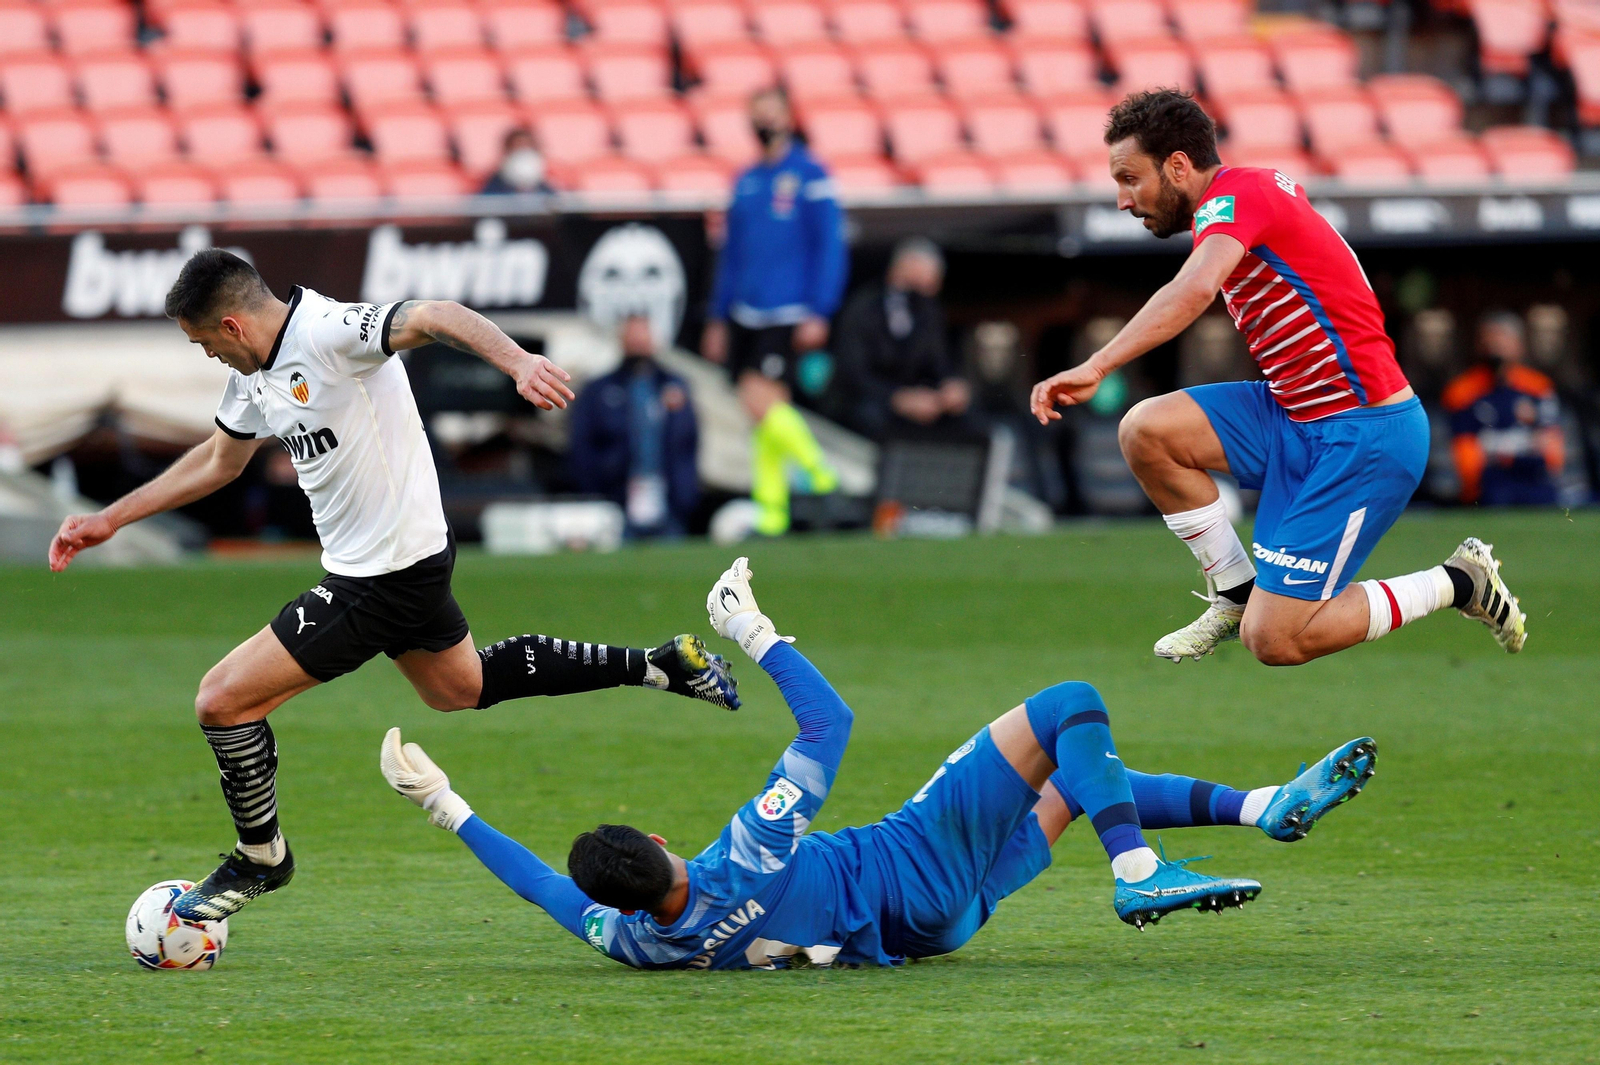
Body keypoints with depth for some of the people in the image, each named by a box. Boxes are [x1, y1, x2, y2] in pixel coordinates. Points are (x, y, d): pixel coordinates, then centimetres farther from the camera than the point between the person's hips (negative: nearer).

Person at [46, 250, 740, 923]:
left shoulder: (327, 331, -24)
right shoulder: (255, 375, 6)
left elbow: (435, 318, -37)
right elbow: (219, 461, 23)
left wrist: (519, 363, -55)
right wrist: (110, 520, 22)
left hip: (387, 579, -11)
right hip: (408, 560, 11)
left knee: (221, 699, -8)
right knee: (460, 688, 30)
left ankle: (260, 857, 14)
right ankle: (661, 665, 33)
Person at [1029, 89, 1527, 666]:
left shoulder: (1233, 197, -18)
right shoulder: (1261, 185, 10)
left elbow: (1194, 290, -39)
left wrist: (1096, 366, -48)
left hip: (1363, 436, -9)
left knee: (1274, 640, -12)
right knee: (1145, 429, -7)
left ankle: (1458, 582, 6)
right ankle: (1236, 593, 9)